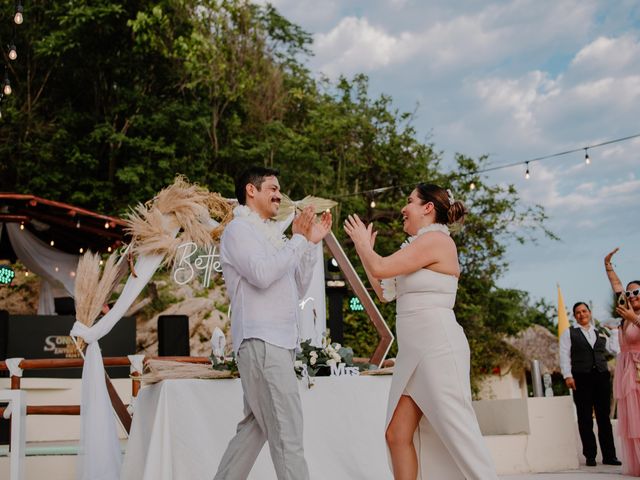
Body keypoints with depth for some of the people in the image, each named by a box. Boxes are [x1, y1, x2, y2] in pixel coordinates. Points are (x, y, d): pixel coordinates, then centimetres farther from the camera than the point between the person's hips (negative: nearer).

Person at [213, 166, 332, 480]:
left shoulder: (269, 234, 23)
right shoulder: (238, 229, -2)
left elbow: (298, 289, 20)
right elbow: (262, 275, -19)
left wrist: (311, 243, 13)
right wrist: (298, 239, -10)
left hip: (278, 341, 9)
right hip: (260, 340, -9)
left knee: (256, 426, 12)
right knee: (286, 431, -13)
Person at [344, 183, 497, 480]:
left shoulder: (436, 239, -8)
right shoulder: (420, 247, 21)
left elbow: (381, 268, -13)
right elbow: (384, 291, 25)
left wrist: (364, 245, 7)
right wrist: (363, 248, 27)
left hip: (438, 348, -9)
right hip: (414, 353, 9)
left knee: (457, 434, -9)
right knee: (397, 435, 3)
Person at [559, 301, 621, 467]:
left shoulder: (600, 334, 19)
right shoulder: (569, 333, 9)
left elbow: (615, 349, 14)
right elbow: (564, 355, 0)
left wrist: (614, 331, 16)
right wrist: (567, 376, -11)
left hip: (602, 378, 3)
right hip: (581, 379, -3)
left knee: (604, 417, 2)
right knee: (585, 419, -1)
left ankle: (609, 455, 6)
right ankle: (590, 456, 2)